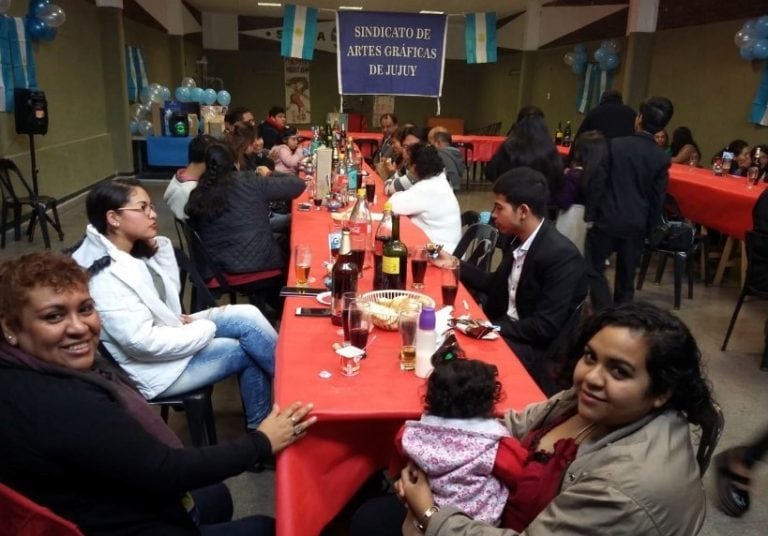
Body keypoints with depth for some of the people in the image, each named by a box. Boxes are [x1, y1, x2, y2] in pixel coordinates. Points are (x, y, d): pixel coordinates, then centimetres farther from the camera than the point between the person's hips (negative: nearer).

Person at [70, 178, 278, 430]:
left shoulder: (132, 250, 0)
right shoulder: (105, 277, -27)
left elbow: (169, 293, 9)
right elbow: (142, 343, -28)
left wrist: (159, 248, -6)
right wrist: (207, 329, -18)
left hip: (165, 334, 9)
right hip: (152, 365, -9)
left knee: (248, 315, -4)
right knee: (249, 348, -9)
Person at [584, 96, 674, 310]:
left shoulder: (615, 145, -8)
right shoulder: (662, 158, -1)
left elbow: (597, 183, -8)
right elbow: (658, 198, 2)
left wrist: (589, 215, -1)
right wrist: (649, 229, 12)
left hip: (607, 218, -3)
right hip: (637, 224, 3)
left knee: (594, 269, 6)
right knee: (626, 276, 13)